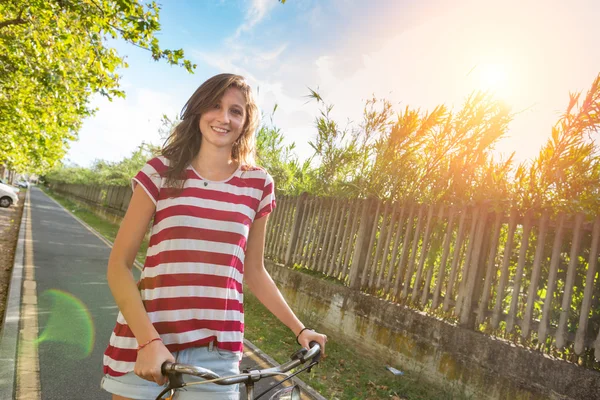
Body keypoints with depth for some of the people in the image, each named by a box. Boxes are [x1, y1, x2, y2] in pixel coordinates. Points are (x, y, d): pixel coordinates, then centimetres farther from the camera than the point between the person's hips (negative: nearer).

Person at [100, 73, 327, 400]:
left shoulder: (258, 184, 1)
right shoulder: (161, 171, -3)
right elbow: (118, 265, -3)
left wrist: (298, 328, 8)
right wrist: (148, 340, -15)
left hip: (216, 352, 1)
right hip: (144, 341, 0)